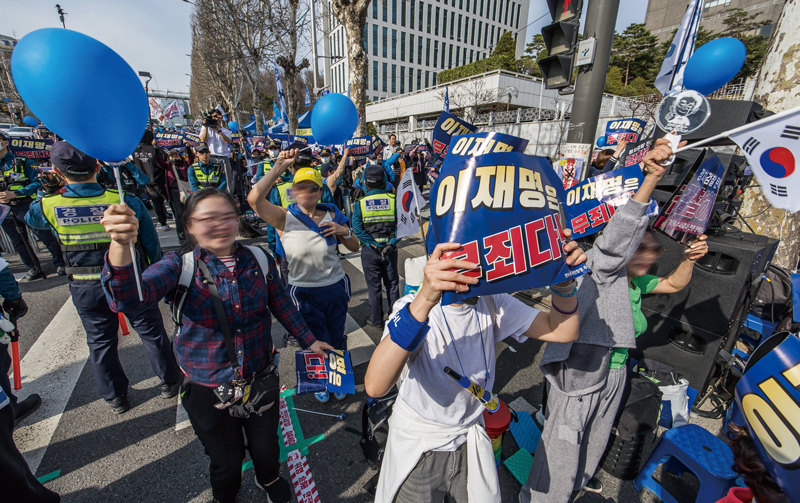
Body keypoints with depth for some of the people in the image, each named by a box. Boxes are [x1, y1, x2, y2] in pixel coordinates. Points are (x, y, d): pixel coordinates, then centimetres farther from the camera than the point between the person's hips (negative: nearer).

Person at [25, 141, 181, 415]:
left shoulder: (47, 207, -12)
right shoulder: (127, 202, -18)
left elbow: (30, 219, 16)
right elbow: (152, 244, -9)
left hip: (86, 289, 2)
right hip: (131, 281, -1)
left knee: (100, 341, 19)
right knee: (151, 331, 15)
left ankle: (115, 397, 35)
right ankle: (168, 381, 32)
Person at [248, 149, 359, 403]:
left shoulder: (331, 214, 1)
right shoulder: (285, 218, -9)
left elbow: (354, 247, 6)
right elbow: (254, 198, -29)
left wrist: (344, 231, -15)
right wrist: (280, 166, -28)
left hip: (336, 288, 3)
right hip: (305, 293, -3)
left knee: (337, 340, 19)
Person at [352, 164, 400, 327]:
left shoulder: (360, 203, -8)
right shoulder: (392, 199, -5)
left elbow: (357, 229, -16)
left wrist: (372, 244, -11)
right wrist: (392, 242, -11)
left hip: (370, 251, -1)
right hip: (390, 249, 1)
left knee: (374, 286, 12)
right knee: (392, 283, 16)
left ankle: (376, 319, 26)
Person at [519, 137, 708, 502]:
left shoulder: (636, 283, 7)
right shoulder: (605, 273, -17)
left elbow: (674, 284, 24)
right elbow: (618, 236, -33)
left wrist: (689, 259, 4)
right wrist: (651, 179, -40)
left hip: (613, 376, 9)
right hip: (581, 375, -9)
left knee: (596, 437, 31)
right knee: (561, 447, 2)